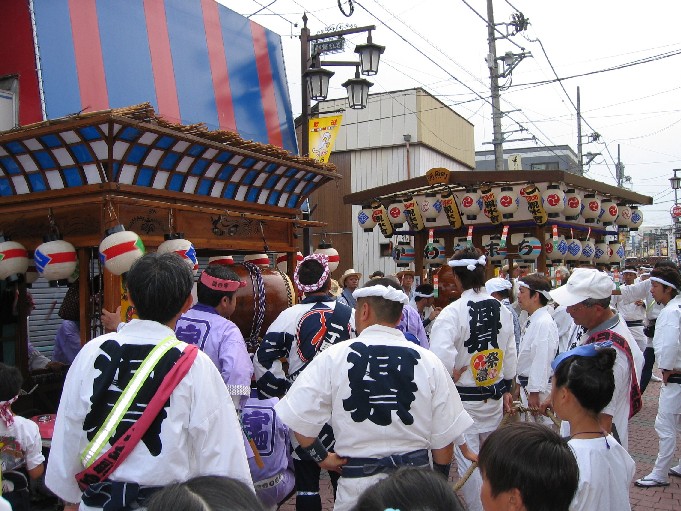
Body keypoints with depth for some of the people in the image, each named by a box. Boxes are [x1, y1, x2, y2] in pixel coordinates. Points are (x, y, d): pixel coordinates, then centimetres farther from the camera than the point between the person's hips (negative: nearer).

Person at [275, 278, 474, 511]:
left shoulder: (333, 357, -9)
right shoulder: (428, 361, -6)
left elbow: (297, 418, -8)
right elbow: (444, 437, -2)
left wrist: (321, 456, 7)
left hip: (358, 481, -1)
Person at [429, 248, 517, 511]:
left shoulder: (453, 312, -21)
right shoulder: (502, 310, -4)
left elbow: (440, 358, -34)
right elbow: (511, 355, 6)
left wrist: (452, 376, -14)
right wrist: (506, 388, 18)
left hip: (464, 400, -6)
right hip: (494, 397, 6)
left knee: (468, 461, 9)